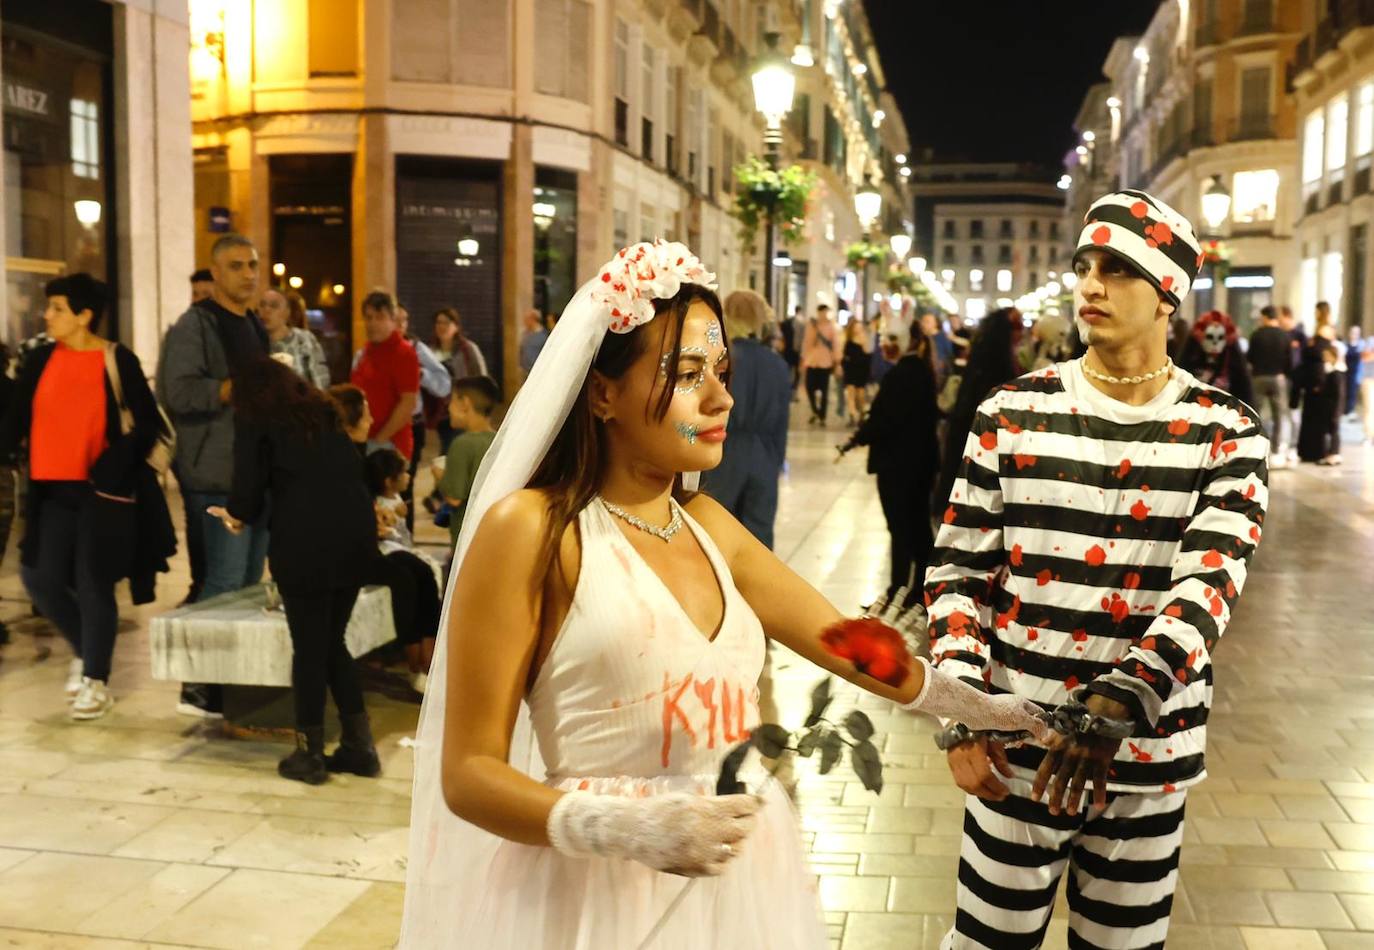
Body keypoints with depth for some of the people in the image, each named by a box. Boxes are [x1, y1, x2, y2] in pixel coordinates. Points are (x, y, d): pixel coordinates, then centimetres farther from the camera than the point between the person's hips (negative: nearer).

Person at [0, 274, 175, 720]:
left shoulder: (119, 361, -5)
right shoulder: (42, 361, 7)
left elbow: (148, 424, -4)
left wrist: (115, 467, -17)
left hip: (103, 490, -4)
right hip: (53, 490, 4)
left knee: (93, 584, -1)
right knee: (41, 579, 3)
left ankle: (97, 681, 13)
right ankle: (85, 651, 29)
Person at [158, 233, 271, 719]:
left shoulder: (255, 325, 19)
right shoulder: (194, 325, -8)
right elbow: (180, 393, -19)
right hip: (218, 474, -8)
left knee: (250, 580, 10)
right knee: (225, 581, -9)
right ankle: (199, 687, 0)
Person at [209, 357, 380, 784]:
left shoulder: (253, 419, 8)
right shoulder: (323, 412, 23)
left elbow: (250, 481, 0)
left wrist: (238, 516, 21)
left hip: (304, 538, -5)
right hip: (357, 529, 5)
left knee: (309, 646, 5)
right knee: (332, 641, 16)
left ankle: (310, 754, 13)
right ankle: (360, 746, 16)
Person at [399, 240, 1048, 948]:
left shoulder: (707, 525, 8)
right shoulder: (530, 528, -11)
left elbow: (850, 645, 13)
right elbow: (469, 771, -12)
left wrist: (987, 706, 11)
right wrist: (619, 827, -25)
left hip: (737, 876, 6)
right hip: (603, 890, -6)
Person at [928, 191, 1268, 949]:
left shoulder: (1225, 433, -2)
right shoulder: (1011, 414, -2)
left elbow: (1210, 583, -16)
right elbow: (958, 571, 0)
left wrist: (1121, 703, -31)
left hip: (1151, 760, 1)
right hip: (1015, 752, 0)